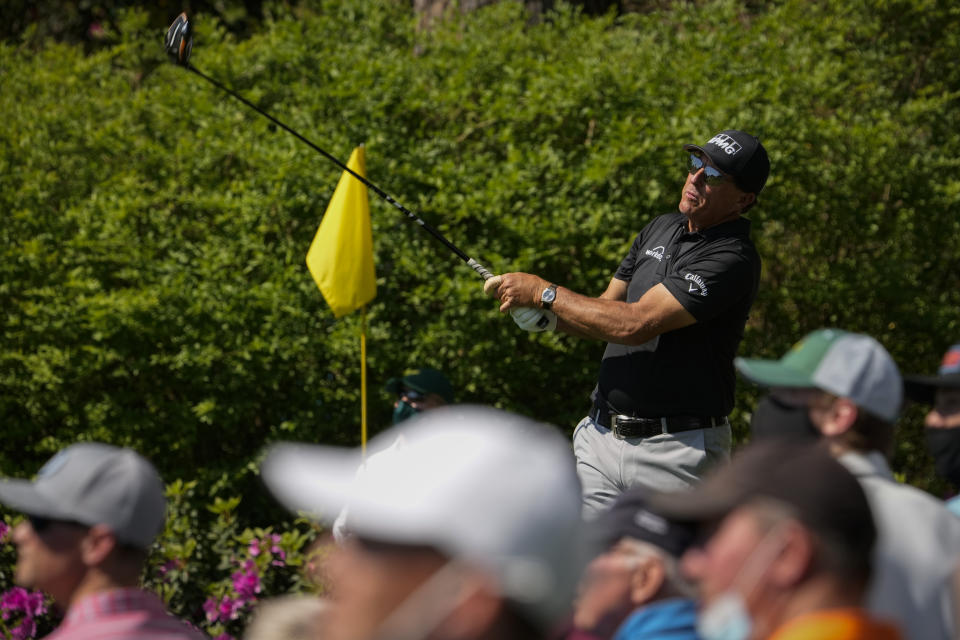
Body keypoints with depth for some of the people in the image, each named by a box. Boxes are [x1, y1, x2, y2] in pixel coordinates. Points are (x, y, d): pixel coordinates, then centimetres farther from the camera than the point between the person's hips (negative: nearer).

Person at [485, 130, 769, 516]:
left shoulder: (732, 259, -15)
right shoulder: (660, 229, 14)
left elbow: (635, 324, -21)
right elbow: (605, 314, 19)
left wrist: (544, 292, -12)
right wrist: (545, 316, -2)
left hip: (677, 452, -7)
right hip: (601, 438, 7)